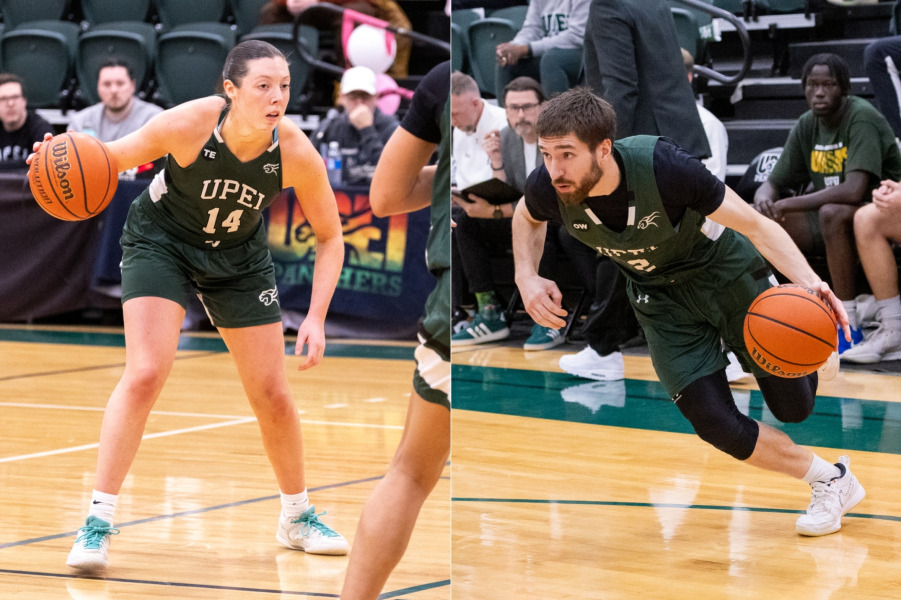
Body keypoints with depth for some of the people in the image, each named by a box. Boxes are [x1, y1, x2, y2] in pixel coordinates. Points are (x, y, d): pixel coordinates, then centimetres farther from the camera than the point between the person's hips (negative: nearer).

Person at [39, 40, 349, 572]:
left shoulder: (297, 152, -25)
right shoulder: (188, 124, -31)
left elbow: (330, 237, -12)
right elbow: (117, 156, -16)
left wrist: (317, 319, -21)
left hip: (240, 259, 3)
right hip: (162, 243, -2)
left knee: (273, 396, 4)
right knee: (145, 375, -19)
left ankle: (298, 518, 27)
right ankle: (98, 523, -13)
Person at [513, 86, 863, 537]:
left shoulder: (662, 167, -38)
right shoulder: (550, 188, -26)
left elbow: (754, 224, -27)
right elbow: (528, 217, 2)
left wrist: (810, 281, -42)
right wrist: (526, 277, -15)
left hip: (726, 269, -3)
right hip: (662, 296, 3)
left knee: (794, 407, 4)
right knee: (718, 427, -8)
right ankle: (831, 482, 16)